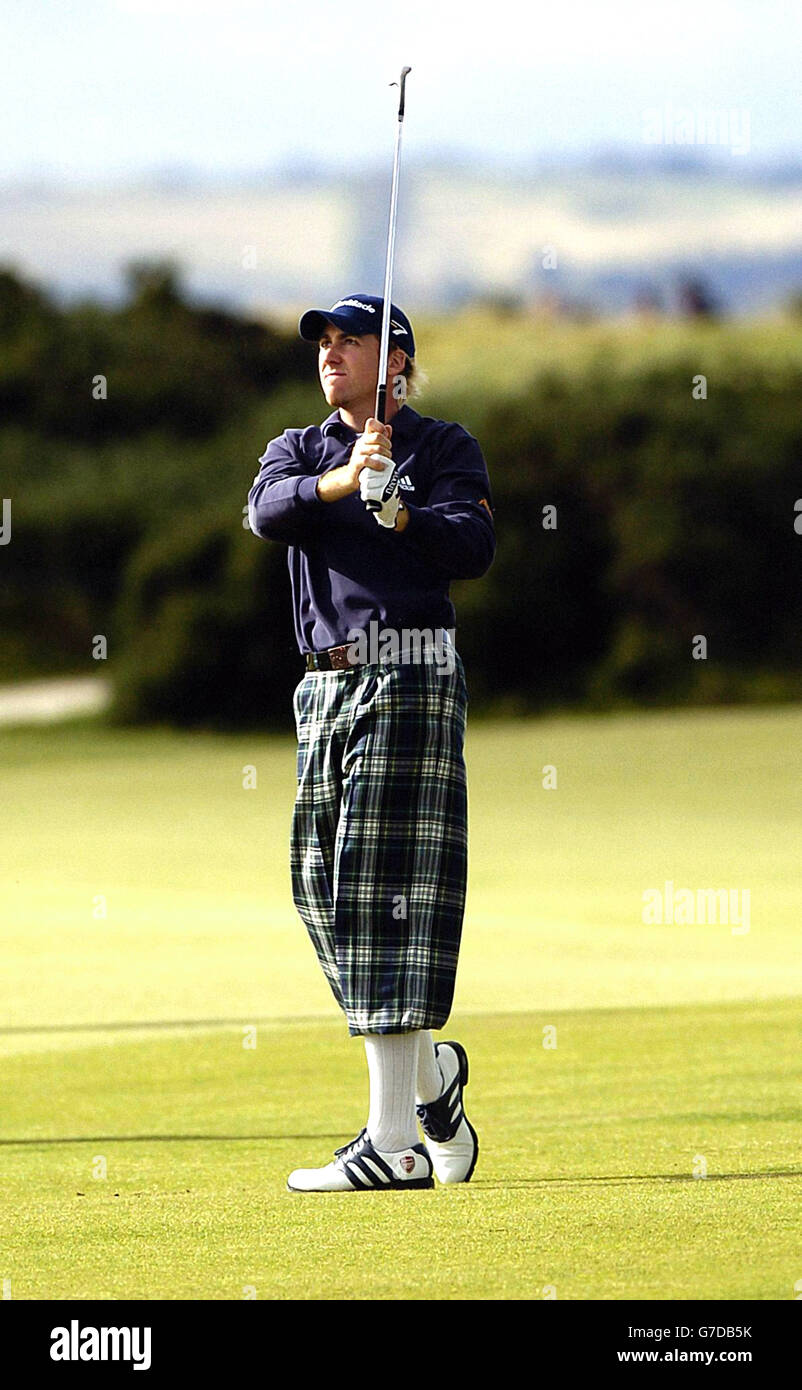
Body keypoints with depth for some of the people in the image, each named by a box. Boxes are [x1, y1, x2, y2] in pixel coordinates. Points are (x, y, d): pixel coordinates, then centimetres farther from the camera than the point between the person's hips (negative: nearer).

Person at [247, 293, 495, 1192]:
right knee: (322, 887, 6)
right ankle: (430, 1071, 28)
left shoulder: (443, 448, 5)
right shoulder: (299, 449, 17)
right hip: (326, 682, 6)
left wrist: (396, 508, -24)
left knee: (389, 890, -13)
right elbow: (267, 511, -6)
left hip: (407, 671, -6)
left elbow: (473, 547, -10)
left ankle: (395, 1142, -16)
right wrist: (339, 484, -23)